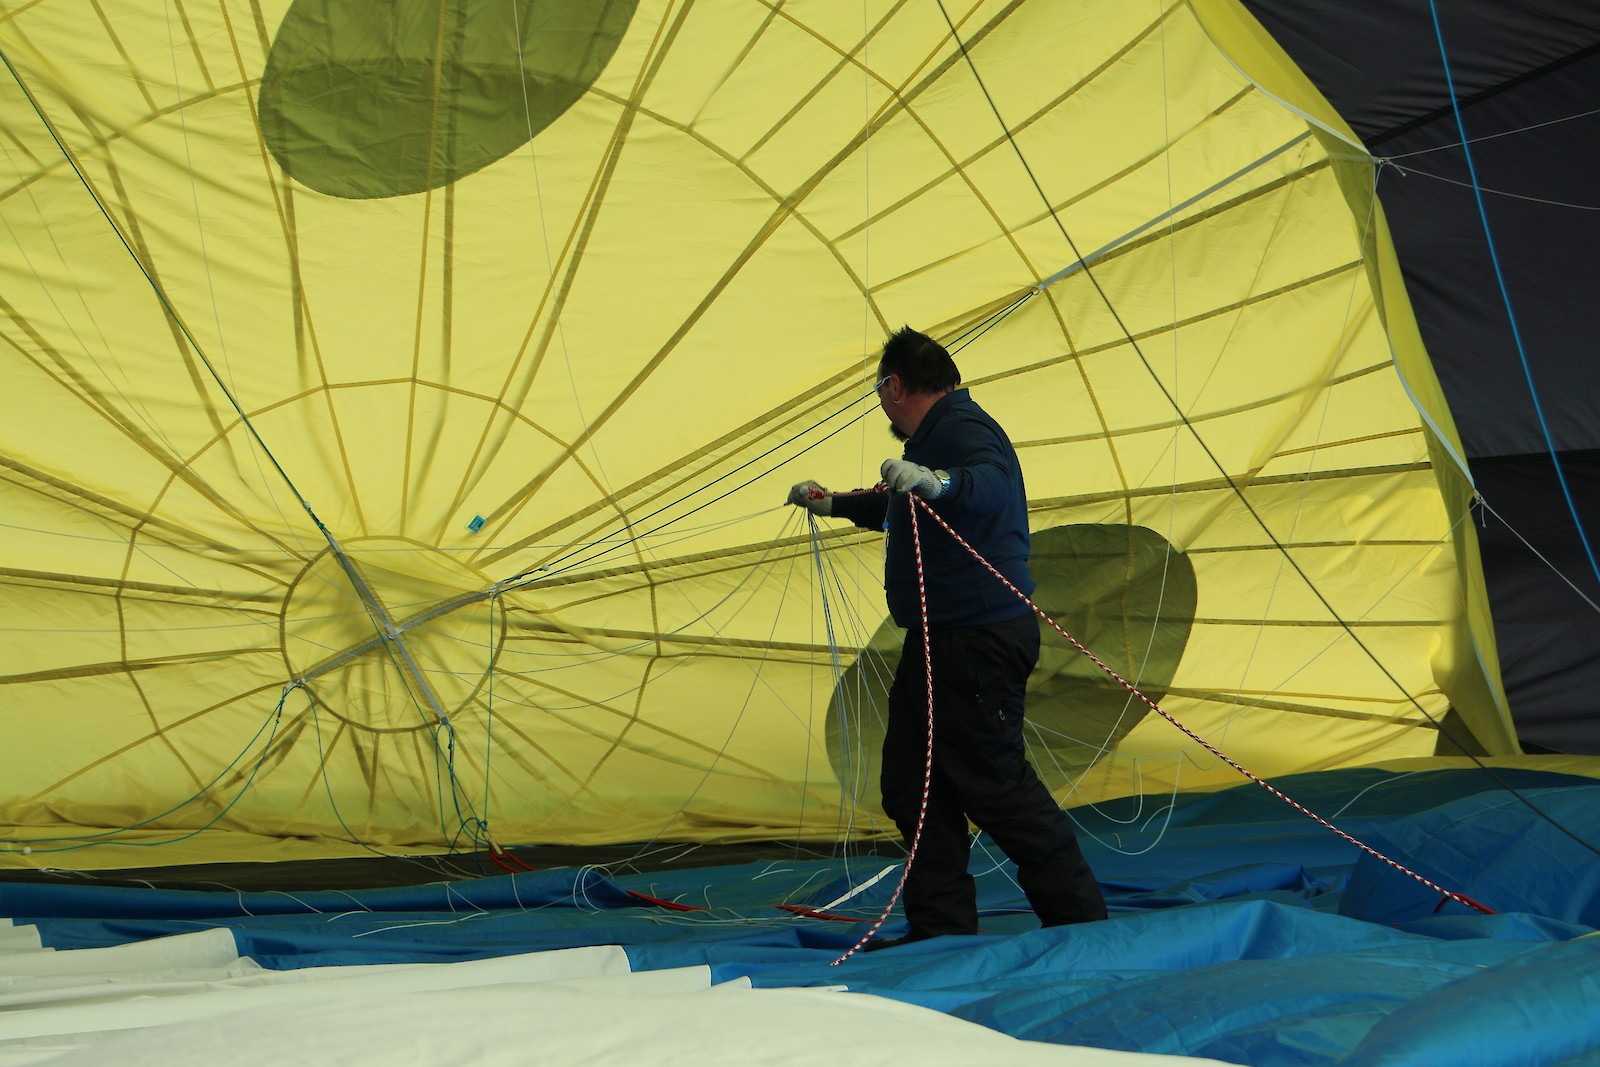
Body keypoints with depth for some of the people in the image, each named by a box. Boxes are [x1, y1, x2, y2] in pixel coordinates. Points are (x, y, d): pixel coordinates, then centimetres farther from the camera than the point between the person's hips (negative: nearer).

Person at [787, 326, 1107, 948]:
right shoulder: (934, 437, 22)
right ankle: (943, 932, 14)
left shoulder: (962, 427, -11)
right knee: (910, 783, 9)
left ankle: (1082, 923, 1)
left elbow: (993, 483, -34)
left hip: (979, 637, -11)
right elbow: (896, 507, 41)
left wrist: (939, 482, -53)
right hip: (938, 641, 11)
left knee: (993, 784, -10)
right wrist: (832, 504, 52)